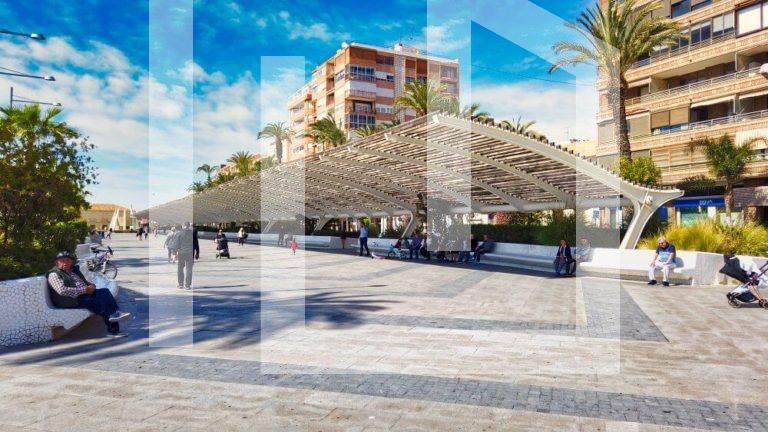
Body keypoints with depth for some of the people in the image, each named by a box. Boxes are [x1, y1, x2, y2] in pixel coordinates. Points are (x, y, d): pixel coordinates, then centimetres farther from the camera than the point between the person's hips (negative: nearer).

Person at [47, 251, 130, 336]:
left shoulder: (74, 269, 24)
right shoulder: (54, 274, -1)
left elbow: (85, 281, 30)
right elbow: (62, 290, -18)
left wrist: (91, 285, 3)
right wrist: (84, 290, -19)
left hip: (85, 293, 7)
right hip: (73, 299, -7)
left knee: (105, 291, -21)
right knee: (97, 302, -32)